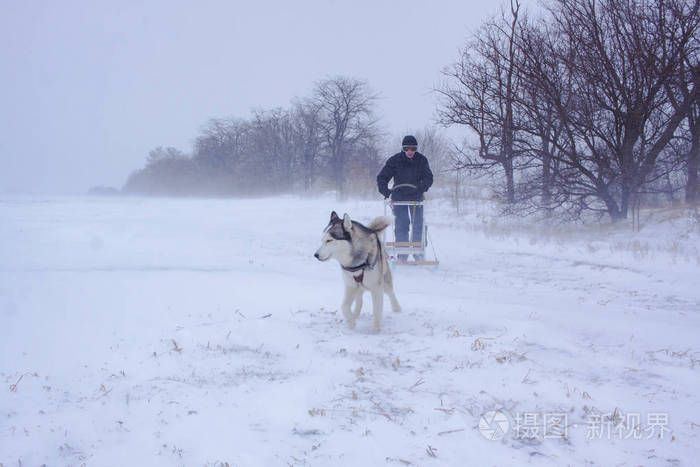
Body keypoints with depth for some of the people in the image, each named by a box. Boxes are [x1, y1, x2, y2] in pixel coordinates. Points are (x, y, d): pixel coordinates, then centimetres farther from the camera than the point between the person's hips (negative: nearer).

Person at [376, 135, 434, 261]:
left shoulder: (422, 160, -3)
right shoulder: (395, 160, -6)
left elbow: (428, 178, -7)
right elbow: (381, 177, -2)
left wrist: (421, 189, -26)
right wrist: (385, 190, -19)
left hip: (416, 196, 1)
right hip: (399, 197, -1)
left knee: (418, 224, 0)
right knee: (401, 224, -4)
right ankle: (402, 253, 2)